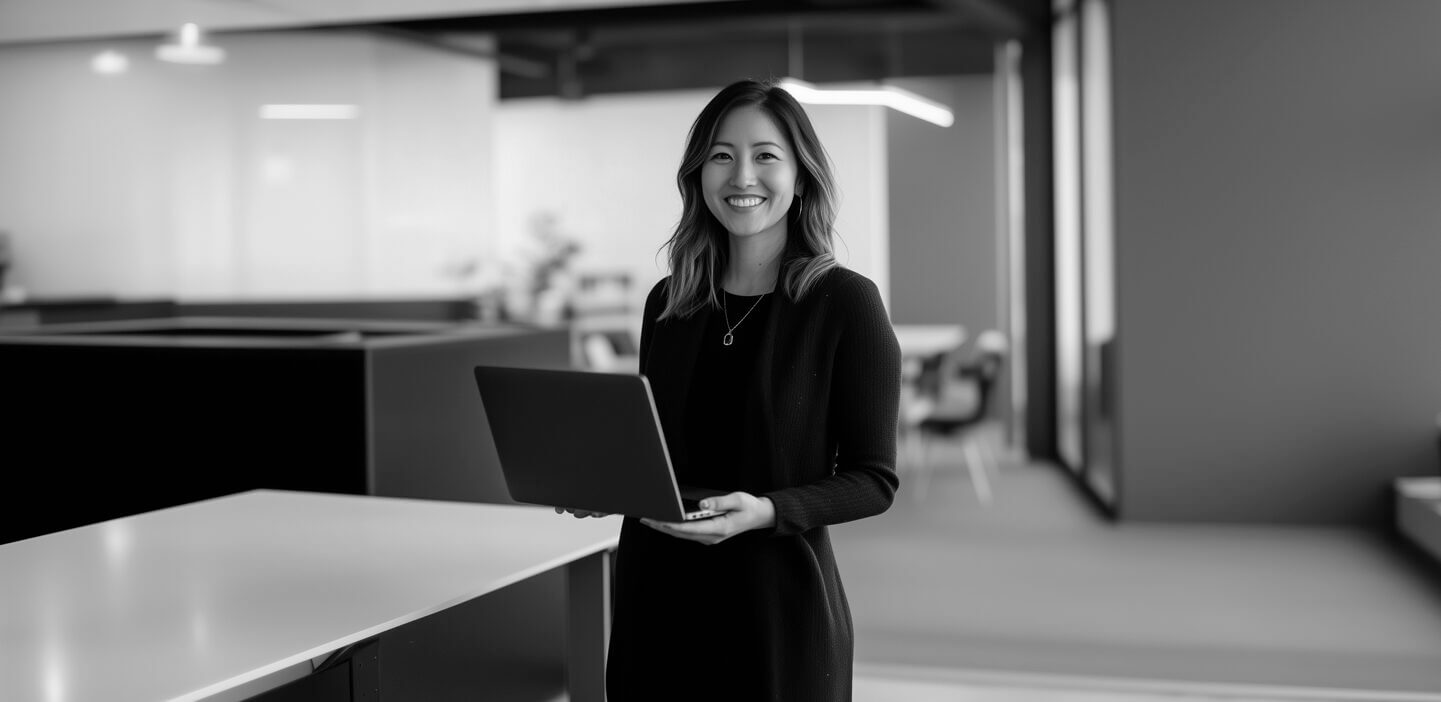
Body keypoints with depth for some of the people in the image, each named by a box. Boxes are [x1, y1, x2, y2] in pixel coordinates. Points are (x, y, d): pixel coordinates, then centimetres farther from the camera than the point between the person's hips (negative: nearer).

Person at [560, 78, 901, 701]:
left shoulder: (845, 301, -7)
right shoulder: (666, 303, 7)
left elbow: (873, 479, -7)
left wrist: (766, 510, -22)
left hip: (777, 601, -4)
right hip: (655, 596, 4)